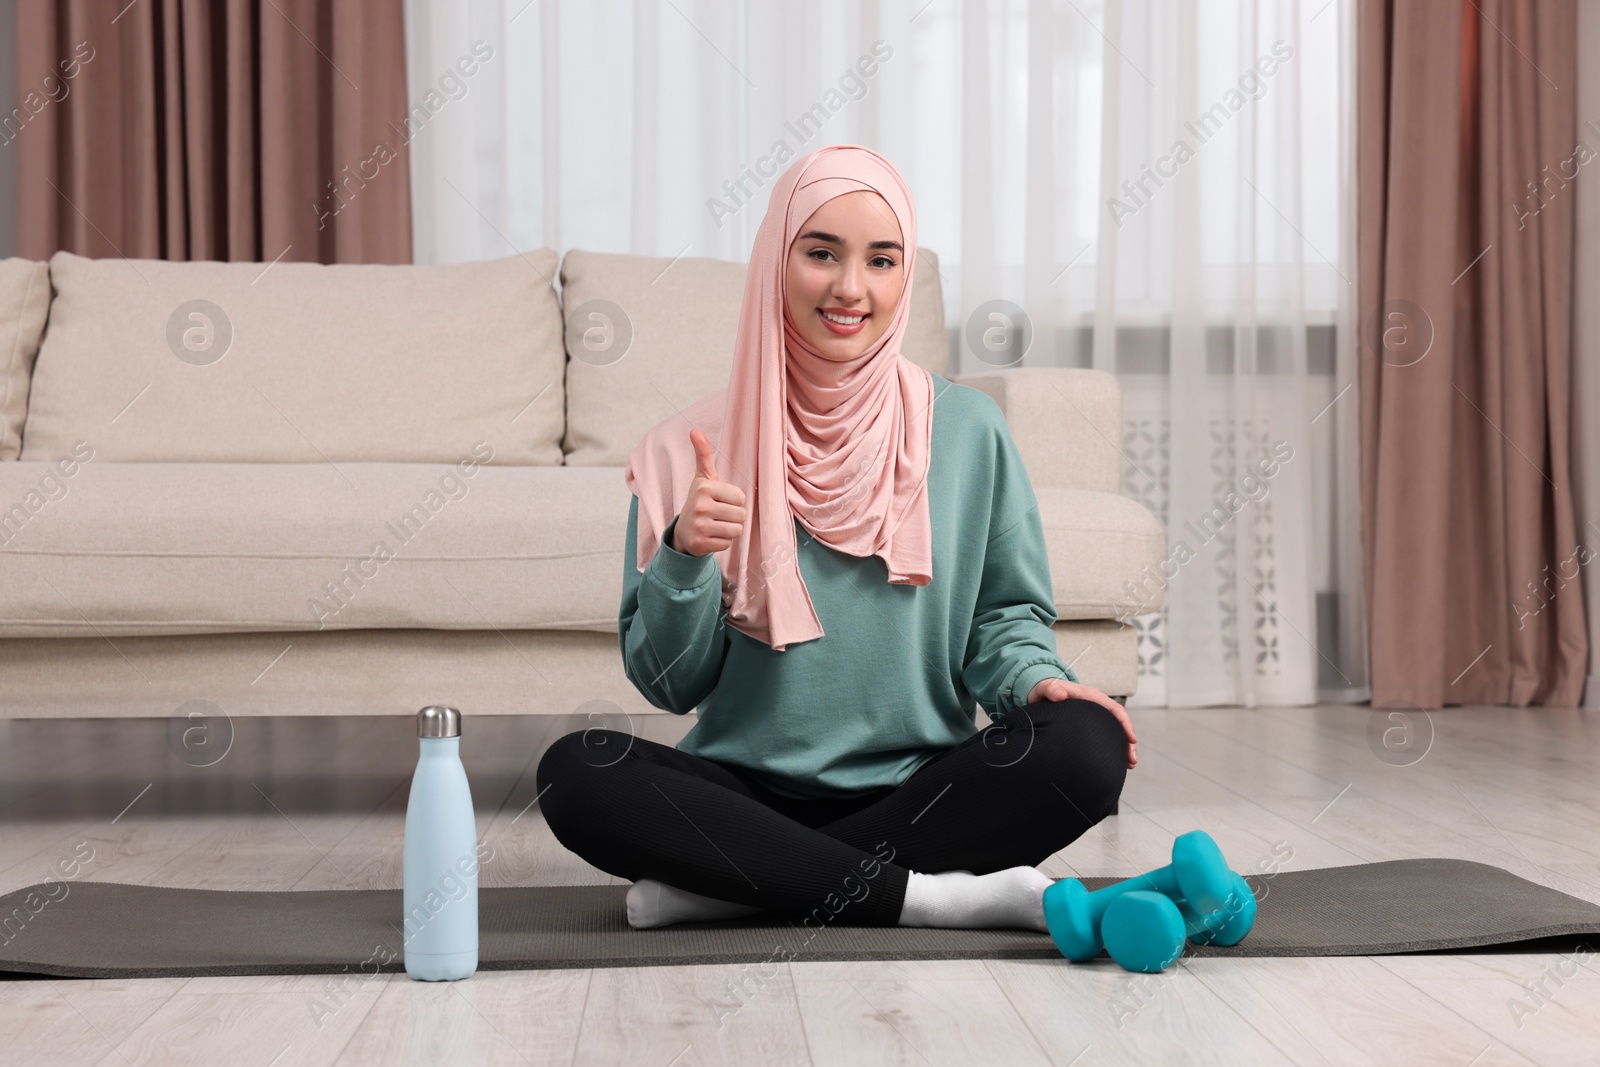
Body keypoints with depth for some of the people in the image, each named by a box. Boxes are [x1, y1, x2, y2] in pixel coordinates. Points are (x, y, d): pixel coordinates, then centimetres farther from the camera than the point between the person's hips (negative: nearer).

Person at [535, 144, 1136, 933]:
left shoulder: (967, 430, 3)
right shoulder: (695, 447, 1)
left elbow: (1005, 613, 12)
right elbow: (670, 684, 2)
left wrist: (1034, 679, -11)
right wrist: (684, 558, -17)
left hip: (919, 789, 1)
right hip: (748, 789, 0)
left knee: (1086, 744, -27)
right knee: (574, 772, -27)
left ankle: (728, 885, -20)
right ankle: (926, 895, -23)